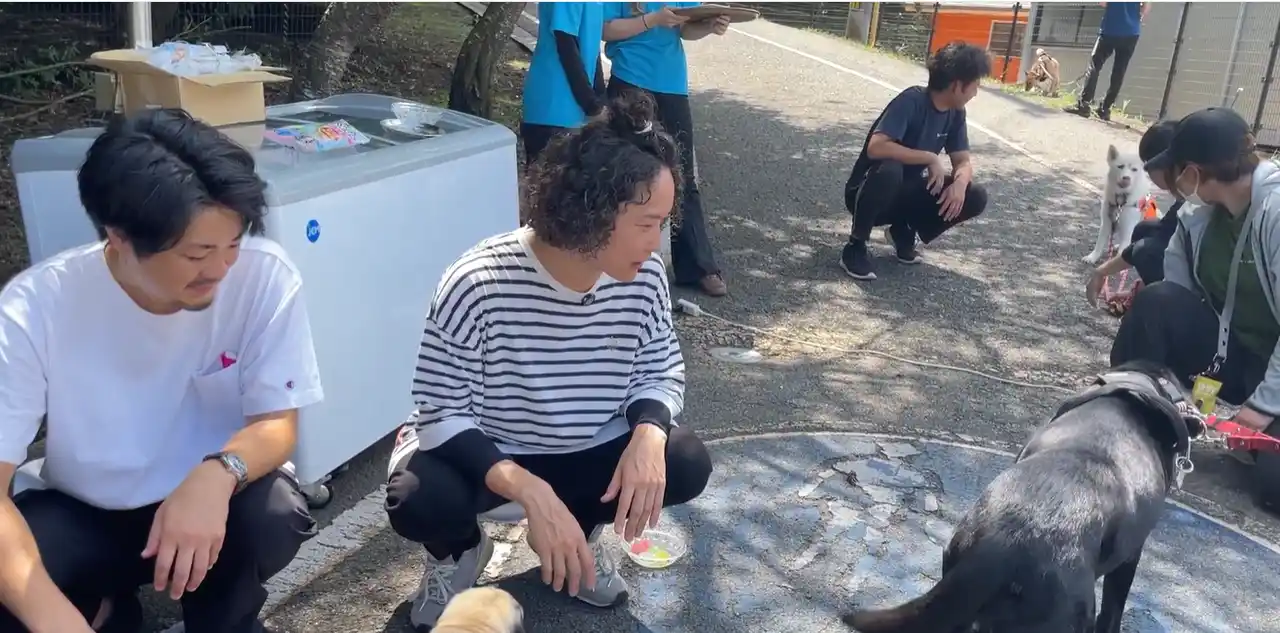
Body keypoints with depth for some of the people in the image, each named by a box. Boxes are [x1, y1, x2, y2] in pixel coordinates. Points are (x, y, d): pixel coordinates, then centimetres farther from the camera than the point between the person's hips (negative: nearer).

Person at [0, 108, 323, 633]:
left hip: (212, 496, 0)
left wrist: (217, 474, -40)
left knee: (273, 517, -33)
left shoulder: (264, 276, -21)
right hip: (84, 513, 1)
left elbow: (277, 423, -16)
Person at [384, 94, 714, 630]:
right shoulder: (480, 285, -31)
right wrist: (530, 490, -40)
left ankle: (578, 531, 13)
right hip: (481, 453, -3)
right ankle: (459, 551, 8)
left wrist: (648, 436, -27)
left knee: (685, 464, -19)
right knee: (420, 501, -33)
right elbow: (440, 414, -26)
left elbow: (662, 372, -3)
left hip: (589, 452, 4)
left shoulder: (643, 279, -17)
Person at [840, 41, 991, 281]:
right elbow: (876, 147, -36)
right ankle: (855, 246, -18)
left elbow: (963, 161, 2)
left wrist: (960, 183, -21)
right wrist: (930, 158, -29)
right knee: (889, 170, -41)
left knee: (975, 197, -11)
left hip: (905, 194, 7)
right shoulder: (912, 101, -24)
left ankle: (904, 231, 10)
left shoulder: (955, 112, -1)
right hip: (868, 191, -7)